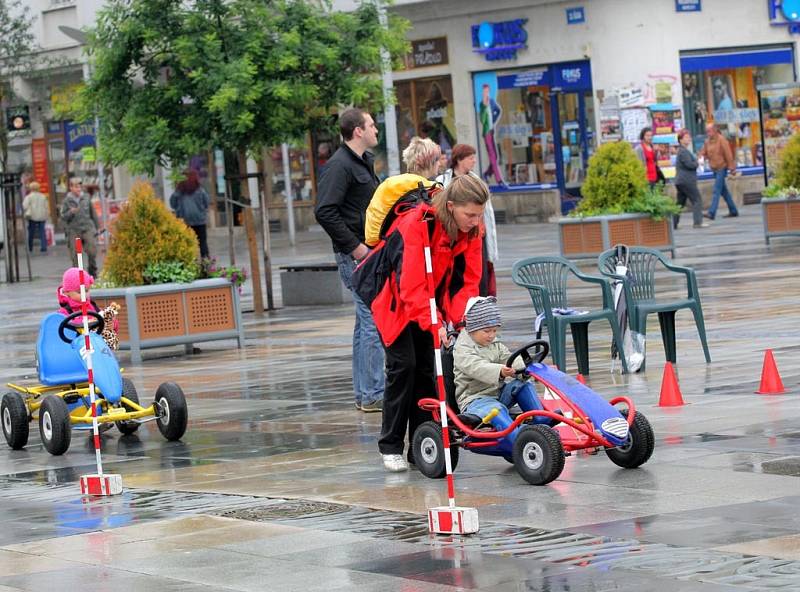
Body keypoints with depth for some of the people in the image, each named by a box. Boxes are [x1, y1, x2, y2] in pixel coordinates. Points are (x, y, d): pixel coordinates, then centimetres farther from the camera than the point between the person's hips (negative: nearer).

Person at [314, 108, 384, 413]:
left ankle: (363, 393, 19)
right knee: (374, 322, -10)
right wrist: (355, 246, -20)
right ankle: (373, 394, -7)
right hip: (356, 255, -10)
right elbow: (325, 212, -22)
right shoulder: (340, 166, -14)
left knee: (366, 323, 13)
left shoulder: (364, 161, 17)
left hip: (370, 252, 10)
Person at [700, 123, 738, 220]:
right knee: (723, 191, 13)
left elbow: (728, 154, -13)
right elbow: (703, 153, 12)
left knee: (716, 190, -13)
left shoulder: (721, 140, -12)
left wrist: (731, 168, -14)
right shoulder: (708, 141, 8)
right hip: (714, 169, 8)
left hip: (721, 168, -8)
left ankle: (712, 213, -19)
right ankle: (733, 211, 22)